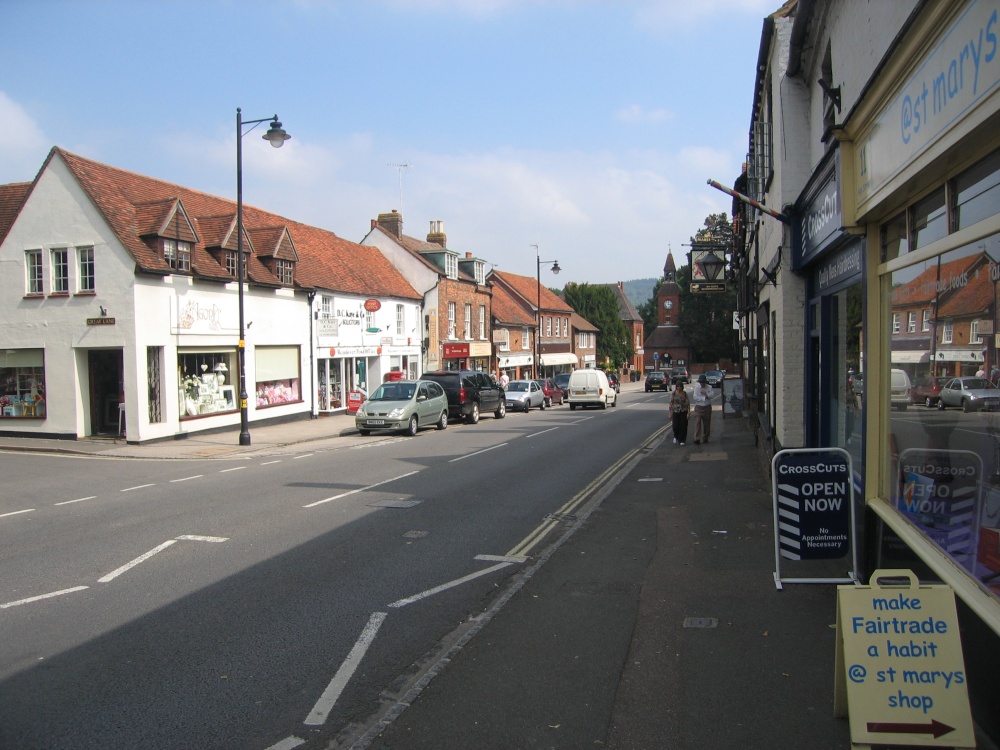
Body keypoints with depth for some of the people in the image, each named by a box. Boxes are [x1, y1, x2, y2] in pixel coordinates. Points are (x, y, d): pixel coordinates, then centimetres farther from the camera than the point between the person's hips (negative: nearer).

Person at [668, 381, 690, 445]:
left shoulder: (685, 394, 2)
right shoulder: (673, 394, 0)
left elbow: (688, 403, 1)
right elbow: (671, 403, 1)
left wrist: (688, 412, -7)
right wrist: (670, 413, -2)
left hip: (683, 412, 1)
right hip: (675, 412, -1)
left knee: (683, 426, 0)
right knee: (675, 426, -5)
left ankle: (682, 440, 11)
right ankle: (676, 437, 24)